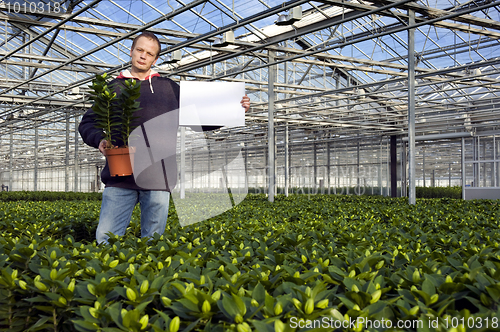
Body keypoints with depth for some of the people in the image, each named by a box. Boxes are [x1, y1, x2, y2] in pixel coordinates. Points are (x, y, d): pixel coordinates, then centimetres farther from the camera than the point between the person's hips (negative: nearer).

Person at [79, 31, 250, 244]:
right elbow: (87, 123, 15)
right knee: (106, 239, -4)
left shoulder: (169, 88, 15)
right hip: (120, 178, 0)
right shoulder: (113, 88, 13)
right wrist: (99, 140, -8)